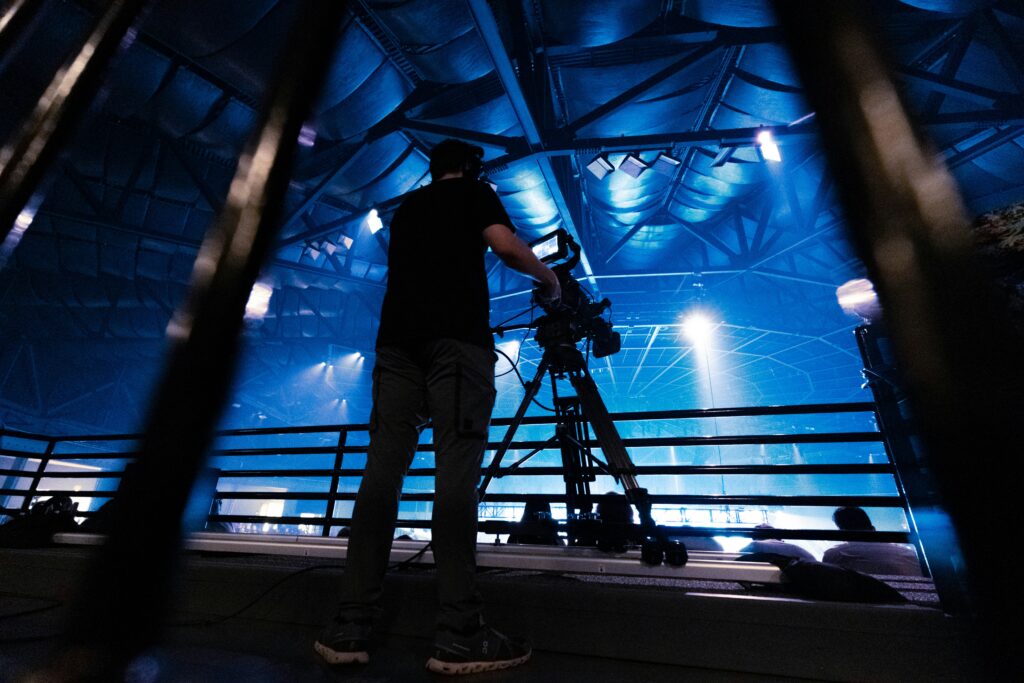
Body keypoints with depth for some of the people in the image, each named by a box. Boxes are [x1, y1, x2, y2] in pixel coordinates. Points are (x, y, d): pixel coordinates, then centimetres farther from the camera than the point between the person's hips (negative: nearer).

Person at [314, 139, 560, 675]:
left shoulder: (405, 207, 34)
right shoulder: (474, 192, 18)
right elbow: (505, 246, -1)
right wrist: (547, 277, 16)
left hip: (396, 340, 6)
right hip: (457, 339, -5)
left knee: (383, 469, -1)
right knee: (456, 471, -12)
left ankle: (350, 626, 2)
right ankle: (458, 634, -10)